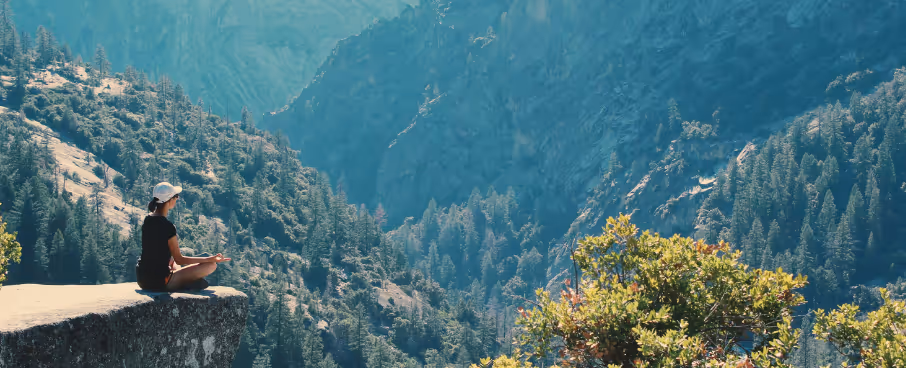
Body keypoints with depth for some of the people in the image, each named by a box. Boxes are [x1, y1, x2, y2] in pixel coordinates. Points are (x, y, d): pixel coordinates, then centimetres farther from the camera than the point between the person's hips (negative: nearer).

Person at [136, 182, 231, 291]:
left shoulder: (147, 220, 3)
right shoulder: (167, 226, -21)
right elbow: (179, 260, -14)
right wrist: (210, 259, -13)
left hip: (142, 279, 8)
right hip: (159, 282, -8)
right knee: (211, 265, -6)